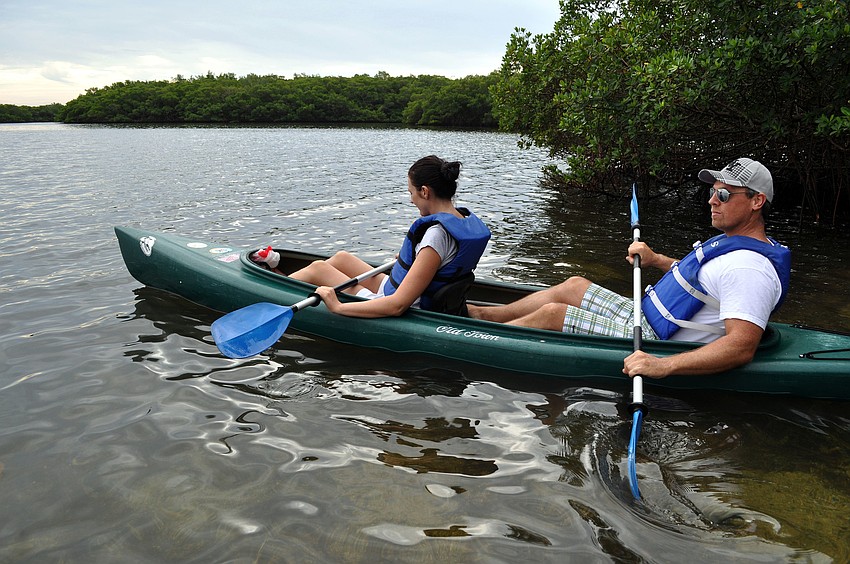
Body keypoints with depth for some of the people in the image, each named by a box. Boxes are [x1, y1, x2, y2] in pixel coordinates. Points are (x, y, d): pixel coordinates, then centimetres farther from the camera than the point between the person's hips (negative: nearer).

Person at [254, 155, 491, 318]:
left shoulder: (437, 234, -31)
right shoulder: (465, 218, -3)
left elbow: (398, 305, -34)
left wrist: (339, 307, -29)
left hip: (401, 316, -9)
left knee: (318, 268, 3)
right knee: (342, 257, 20)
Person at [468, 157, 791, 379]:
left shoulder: (749, 268, -25)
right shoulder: (733, 241, 9)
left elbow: (742, 347, -35)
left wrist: (662, 366, -42)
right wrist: (655, 259, 16)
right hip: (645, 319, 10)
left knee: (551, 314, -10)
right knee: (573, 285, 12)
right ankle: (482, 314, 21)